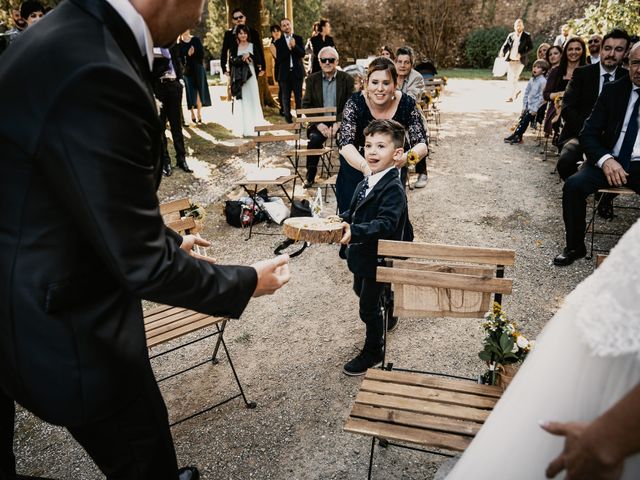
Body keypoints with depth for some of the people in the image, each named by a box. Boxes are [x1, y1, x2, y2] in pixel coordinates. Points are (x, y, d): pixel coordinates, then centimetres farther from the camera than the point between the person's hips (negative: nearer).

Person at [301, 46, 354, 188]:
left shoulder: (347, 79, 3)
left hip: (341, 122, -1)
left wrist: (338, 123, -18)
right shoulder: (312, 79, 8)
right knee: (314, 138, -29)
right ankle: (310, 175, -11)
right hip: (319, 122, 1)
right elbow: (306, 105, 3)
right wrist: (318, 124, -12)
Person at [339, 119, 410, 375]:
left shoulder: (393, 188, -23)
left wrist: (354, 231, -45)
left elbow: (385, 224, -33)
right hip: (361, 254, 9)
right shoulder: (366, 182, 5)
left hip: (379, 258, -9)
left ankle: (372, 352, 26)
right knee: (360, 292, 27)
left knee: (369, 306, 4)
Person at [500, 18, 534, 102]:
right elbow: (505, 45, 10)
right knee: (509, 78, 7)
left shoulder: (527, 36, -1)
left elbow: (531, 47, -2)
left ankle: (511, 96, -3)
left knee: (514, 78, -9)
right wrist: (502, 53, -9)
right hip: (510, 60, 4)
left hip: (520, 60, -4)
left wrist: (521, 54, -15)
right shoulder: (511, 35, 8)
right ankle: (516, 90, 32)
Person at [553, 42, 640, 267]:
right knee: (573, 185, -25)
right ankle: (575, 247, -7)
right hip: (611, 162, 2)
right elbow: (588, 133, 4)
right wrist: (605, 160, -15)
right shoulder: (613, 90, 8)